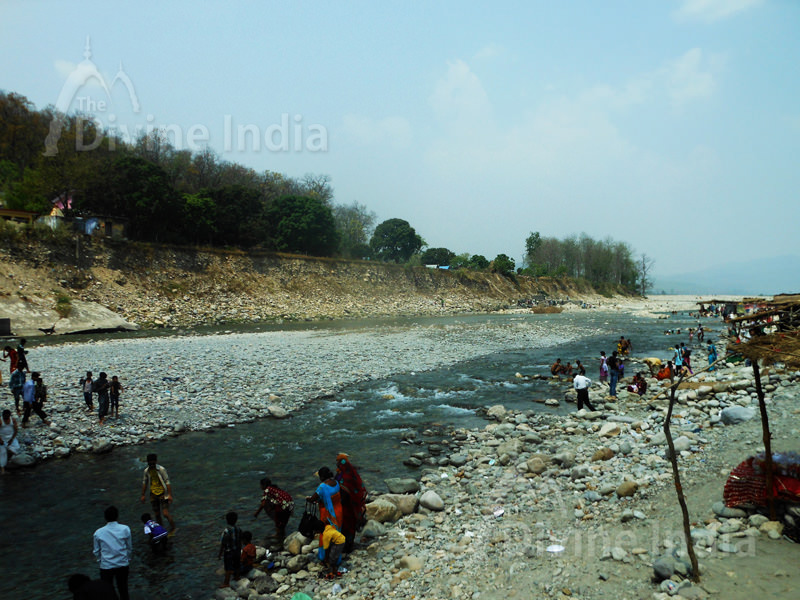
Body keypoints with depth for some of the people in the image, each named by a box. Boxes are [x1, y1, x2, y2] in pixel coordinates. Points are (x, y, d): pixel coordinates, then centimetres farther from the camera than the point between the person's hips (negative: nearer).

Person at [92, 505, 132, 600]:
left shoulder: (98, 533, -9)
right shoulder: (125, 529, -10)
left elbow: (97, 551, 2)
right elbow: (129, 547, -1)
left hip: (106, 566, 0)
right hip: (123, 564, 1)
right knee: (123, 589, 17)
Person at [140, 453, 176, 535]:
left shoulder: (161, 469, -14)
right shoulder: (146, 471, -1)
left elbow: (167, 482, -11)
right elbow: (144, 483, 13)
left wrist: (170, 495, -14)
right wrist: (143, 495, 14)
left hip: (162, 494, -4)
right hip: (153, 494, 4)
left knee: (165, 513, -10)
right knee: (157, 514, 11)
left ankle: (173, 528, 11)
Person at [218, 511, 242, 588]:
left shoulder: (226, 531, -25)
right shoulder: (238, 529, -7)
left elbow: (222, 544, -19)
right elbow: (240, 542, 4)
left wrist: (219, 554, -8)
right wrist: (239, 551, 18)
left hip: (228, 552, -5)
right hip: (237, 551, 6)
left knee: (228, 568, 8)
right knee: (236, 566, 23)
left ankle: (226, 583, 20)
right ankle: (236, 577, 41)